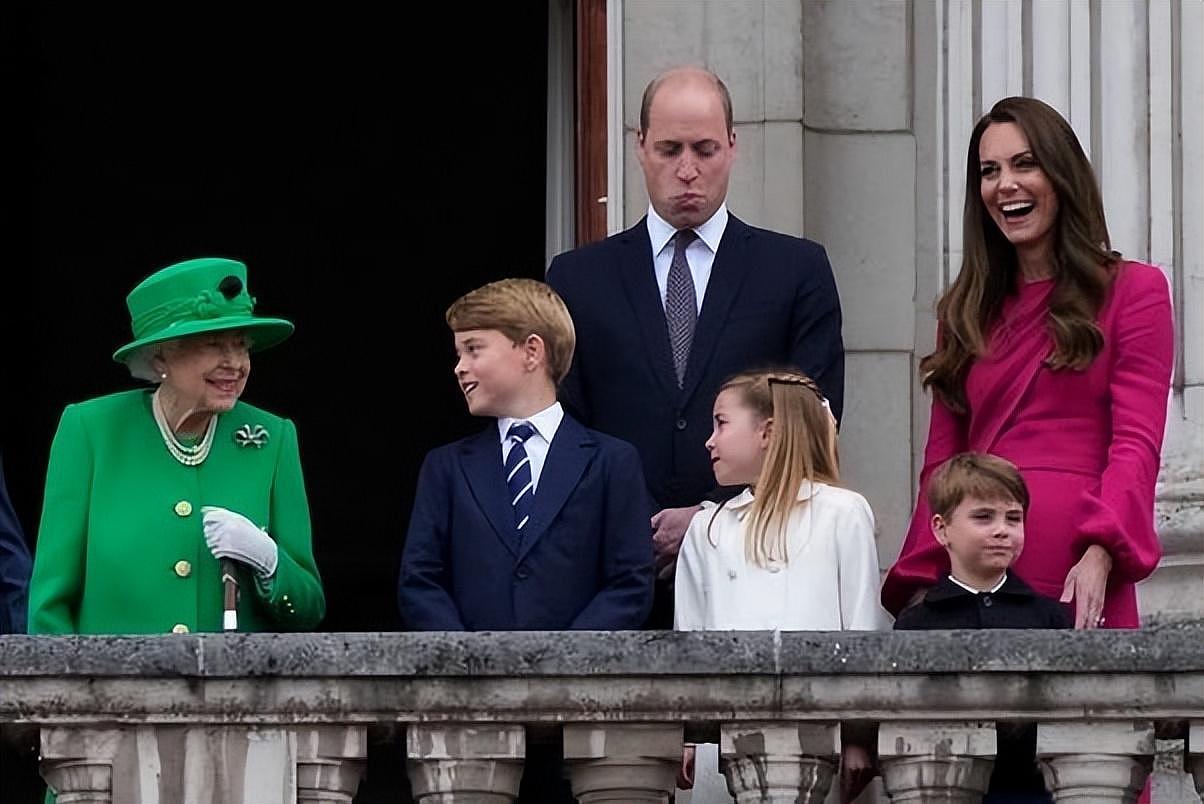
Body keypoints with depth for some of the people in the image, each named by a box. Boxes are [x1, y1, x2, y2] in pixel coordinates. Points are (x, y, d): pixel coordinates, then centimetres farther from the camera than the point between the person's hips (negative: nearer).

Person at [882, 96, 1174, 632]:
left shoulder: (1133, 291, 7)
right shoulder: (966, 311, 20)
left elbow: (1137, 444, -4)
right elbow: (941, 461, 17)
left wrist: (1100, 555, -19)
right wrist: (920, 582, 2)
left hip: (1075, 580, -3)